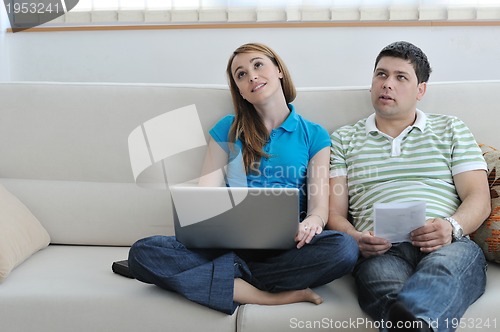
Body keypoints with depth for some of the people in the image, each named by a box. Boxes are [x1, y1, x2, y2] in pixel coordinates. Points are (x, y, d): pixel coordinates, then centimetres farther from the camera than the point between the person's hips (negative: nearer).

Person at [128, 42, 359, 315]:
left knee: (344, 248, -34)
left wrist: (312, 222, -20)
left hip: (285, 246, -1)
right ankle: (273, 296, -26)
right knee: (142, 252, -25)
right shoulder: (227, 130, 15)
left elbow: (319, 204, 5)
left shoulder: (313, 135, 13)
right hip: (230, 242, 1)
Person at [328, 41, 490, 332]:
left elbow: (479, 198, 13)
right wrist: (356, 240, -11)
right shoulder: (344, 140, 23)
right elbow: (334, 212, 14)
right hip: (381, 251, 1)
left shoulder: (451, 129, 25)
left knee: (445, 265, -44)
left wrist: (452, 227, -10)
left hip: (448, 246, 0)